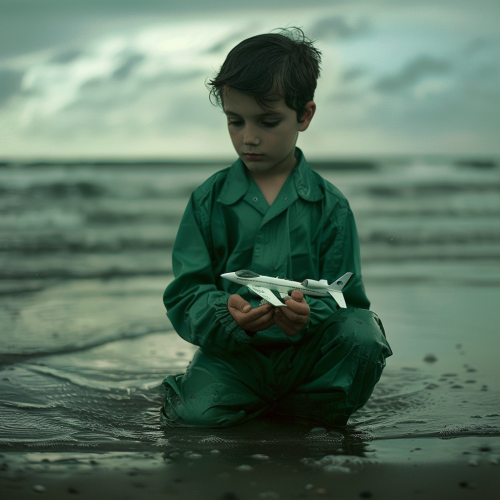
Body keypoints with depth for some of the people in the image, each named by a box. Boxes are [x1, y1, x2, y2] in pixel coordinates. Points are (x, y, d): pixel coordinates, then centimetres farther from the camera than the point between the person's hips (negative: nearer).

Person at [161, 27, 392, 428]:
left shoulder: (329, 205, 2)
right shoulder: (208, 200, 4)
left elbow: (345, 299, -2)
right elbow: (185, 295, -1)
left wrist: (309, 314, -26)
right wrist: (225, 314, -25)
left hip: (307, 348, 0)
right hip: (231, 351, 0)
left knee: (362, 336, -30)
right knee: (195, 414, -28)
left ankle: (310, 410, -1)